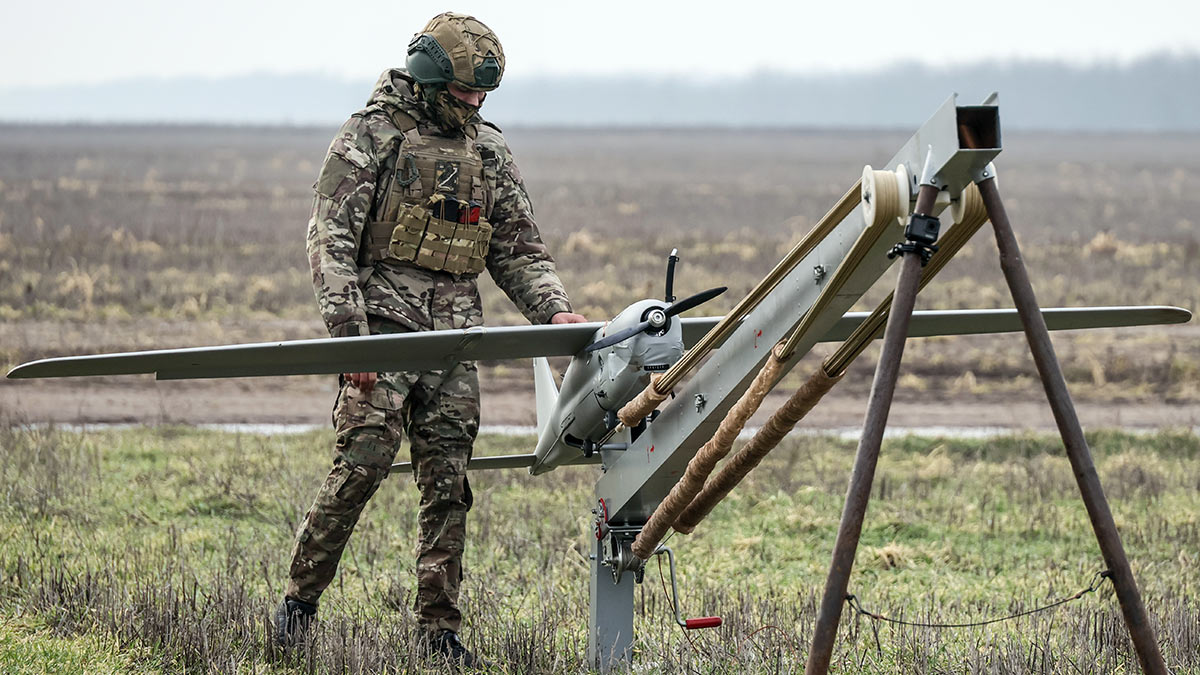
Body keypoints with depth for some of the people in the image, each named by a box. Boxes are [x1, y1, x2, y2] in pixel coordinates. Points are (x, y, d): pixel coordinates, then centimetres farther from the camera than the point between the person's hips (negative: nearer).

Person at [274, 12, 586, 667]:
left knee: (447, 482, 1)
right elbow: (330, 239, -7)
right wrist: (349, 332, -17)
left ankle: (439, 628, 5)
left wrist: (554, 311, 0)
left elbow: (519, 248, 18)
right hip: (384, 318, -5)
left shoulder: (487, 148, 16)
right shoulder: (371, 135, -1)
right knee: (363, 460, -15)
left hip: (455, 331, 5)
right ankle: (300, 599, -1)